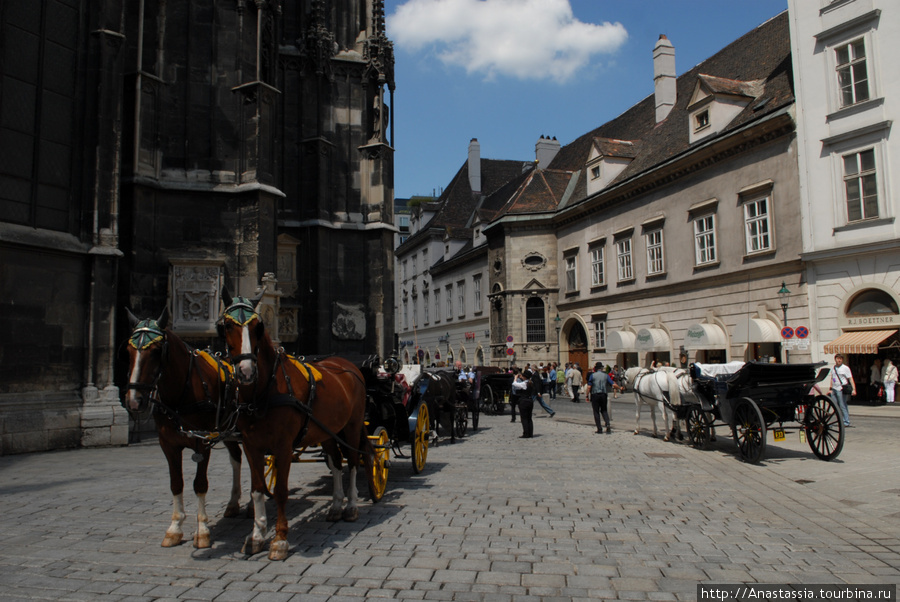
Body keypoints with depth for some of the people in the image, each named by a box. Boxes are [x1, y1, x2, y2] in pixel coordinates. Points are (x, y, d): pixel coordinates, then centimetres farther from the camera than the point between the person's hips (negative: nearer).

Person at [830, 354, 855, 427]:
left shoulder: (845, 368, -1)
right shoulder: (833, 368, 15)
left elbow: (850, 379, -5)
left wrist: (854, 389, -14)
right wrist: (831, 389, 17)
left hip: (841, 390, -6)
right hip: (834, 389, 6)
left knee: (843, 406, -6)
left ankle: (846, 422, 0)